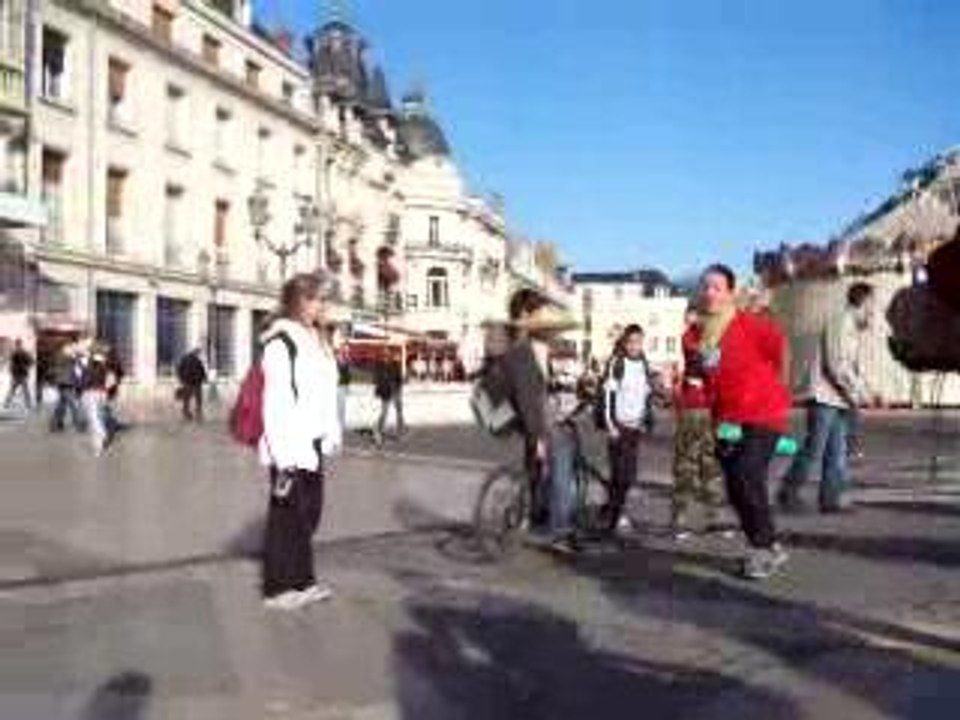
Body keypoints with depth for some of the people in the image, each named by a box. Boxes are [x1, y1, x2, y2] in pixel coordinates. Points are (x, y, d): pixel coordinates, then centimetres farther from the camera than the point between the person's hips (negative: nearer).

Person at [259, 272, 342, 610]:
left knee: (309, 513, 14)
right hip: (290, 447, -8)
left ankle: (302, 581, 26)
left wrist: (332, 436, 12)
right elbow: (276, 402, -19)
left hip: (314, 445, 8)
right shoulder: (280, 342, -15)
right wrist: (284, 455, -22)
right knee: (287, 515, 1)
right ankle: (277, 588, 13)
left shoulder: (317, 341, 13)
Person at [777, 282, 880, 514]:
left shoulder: (854, 327, 18)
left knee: (837, 453, 7)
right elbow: (837, 366, -19)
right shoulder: (841, 322, -12)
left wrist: (867, 393, 12)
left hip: (840, 399, 10)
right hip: (824, 397, -10)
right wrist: (860, 393, -13)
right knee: (814, 450, -7)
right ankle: (788, 493, 2)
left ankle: (832, 499, 10)